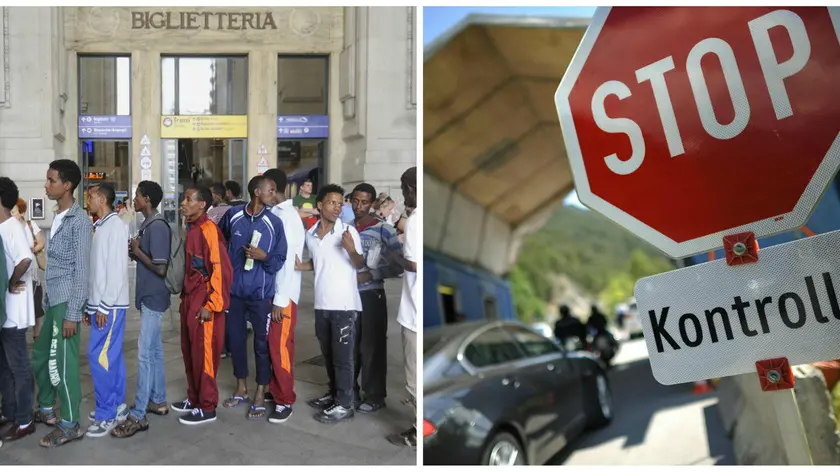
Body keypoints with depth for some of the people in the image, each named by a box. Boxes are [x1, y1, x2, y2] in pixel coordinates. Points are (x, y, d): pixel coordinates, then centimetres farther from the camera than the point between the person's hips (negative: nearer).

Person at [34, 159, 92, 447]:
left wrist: (72, 314, -18)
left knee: (62, 364, -3)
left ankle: (70, 425, 8)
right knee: (40, 357, 19)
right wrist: (46, 301, 18)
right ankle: (46, 410, 37)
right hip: (52, 301, 9)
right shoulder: (57, 218, 12)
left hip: (66, 302, -9)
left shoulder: (80, 221, -14)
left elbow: (82, 272, -16)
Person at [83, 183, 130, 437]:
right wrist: (90, 304, 17)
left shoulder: (115, 226, -13)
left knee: (100, 357, -7)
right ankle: (117, 406, 19)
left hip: (109, 305, -9)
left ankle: (107, 414, 0)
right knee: (111, 356, 12)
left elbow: (117, 268, -18)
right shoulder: (100, 227, 14)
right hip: (99, 303, 9)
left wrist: (105, 306, -18)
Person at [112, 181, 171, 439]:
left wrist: (137, 251, -11)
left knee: (145, 354, -8)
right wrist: (136, 252, 2)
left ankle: (138, 416, -5)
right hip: (149, 297, 10)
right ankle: (158, 401, 27)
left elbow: (161, 268, -22)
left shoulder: (157, 227, -18)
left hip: (153, 298, -10)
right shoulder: (148, 225, 11)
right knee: (154, 350, 16)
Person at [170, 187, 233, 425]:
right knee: (189, 352, 17)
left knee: (204, 355, 0)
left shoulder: (208, 230, -16)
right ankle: (194, 399, 31)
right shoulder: (191, 229, 12)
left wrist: (212, 305, -20)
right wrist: (185, 298, 17)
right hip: (189, 301, 9)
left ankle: (207, 407, 12)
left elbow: (222, 270, -21)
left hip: (204, 304, -9)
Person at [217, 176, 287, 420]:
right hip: (234, 290, 2)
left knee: (262, 343, 3)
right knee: (235, 339, 13)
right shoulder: (233, 215, -2)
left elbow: (280, 260, -3)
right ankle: (241, 387, 31)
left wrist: (263, 256, -22)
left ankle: (260, 395, 16)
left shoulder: (274, 222, -7)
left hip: (261, 293, -2)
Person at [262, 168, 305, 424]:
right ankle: (274, 390, 28)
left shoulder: (289, 217, -18)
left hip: (283, 295, -8)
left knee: (280, 348, -2)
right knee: (270, 345, 15)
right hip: (268, 290, 8)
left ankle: (285, 401, 8)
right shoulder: (274, 214, 9)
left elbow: (288, 261, -21)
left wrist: (280, 300, -20)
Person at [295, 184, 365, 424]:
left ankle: (344, 405, 9)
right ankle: (334, 394, 33)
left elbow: (360, 265, -9)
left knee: (343, 356, 0)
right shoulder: (310, 234, 7)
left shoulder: (348, 231, -9)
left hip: (344, 305, -6)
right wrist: (299, 265, 5)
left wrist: (352, 251, -28)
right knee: (328, 354, 17)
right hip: (322, 304, 6)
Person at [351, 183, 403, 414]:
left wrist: (371, 275, -16)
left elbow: (400, 263, -10)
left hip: (371, 295, -4)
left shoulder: (383, 229, -8)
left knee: (372, 346, 1)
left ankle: (375, 396, 13)